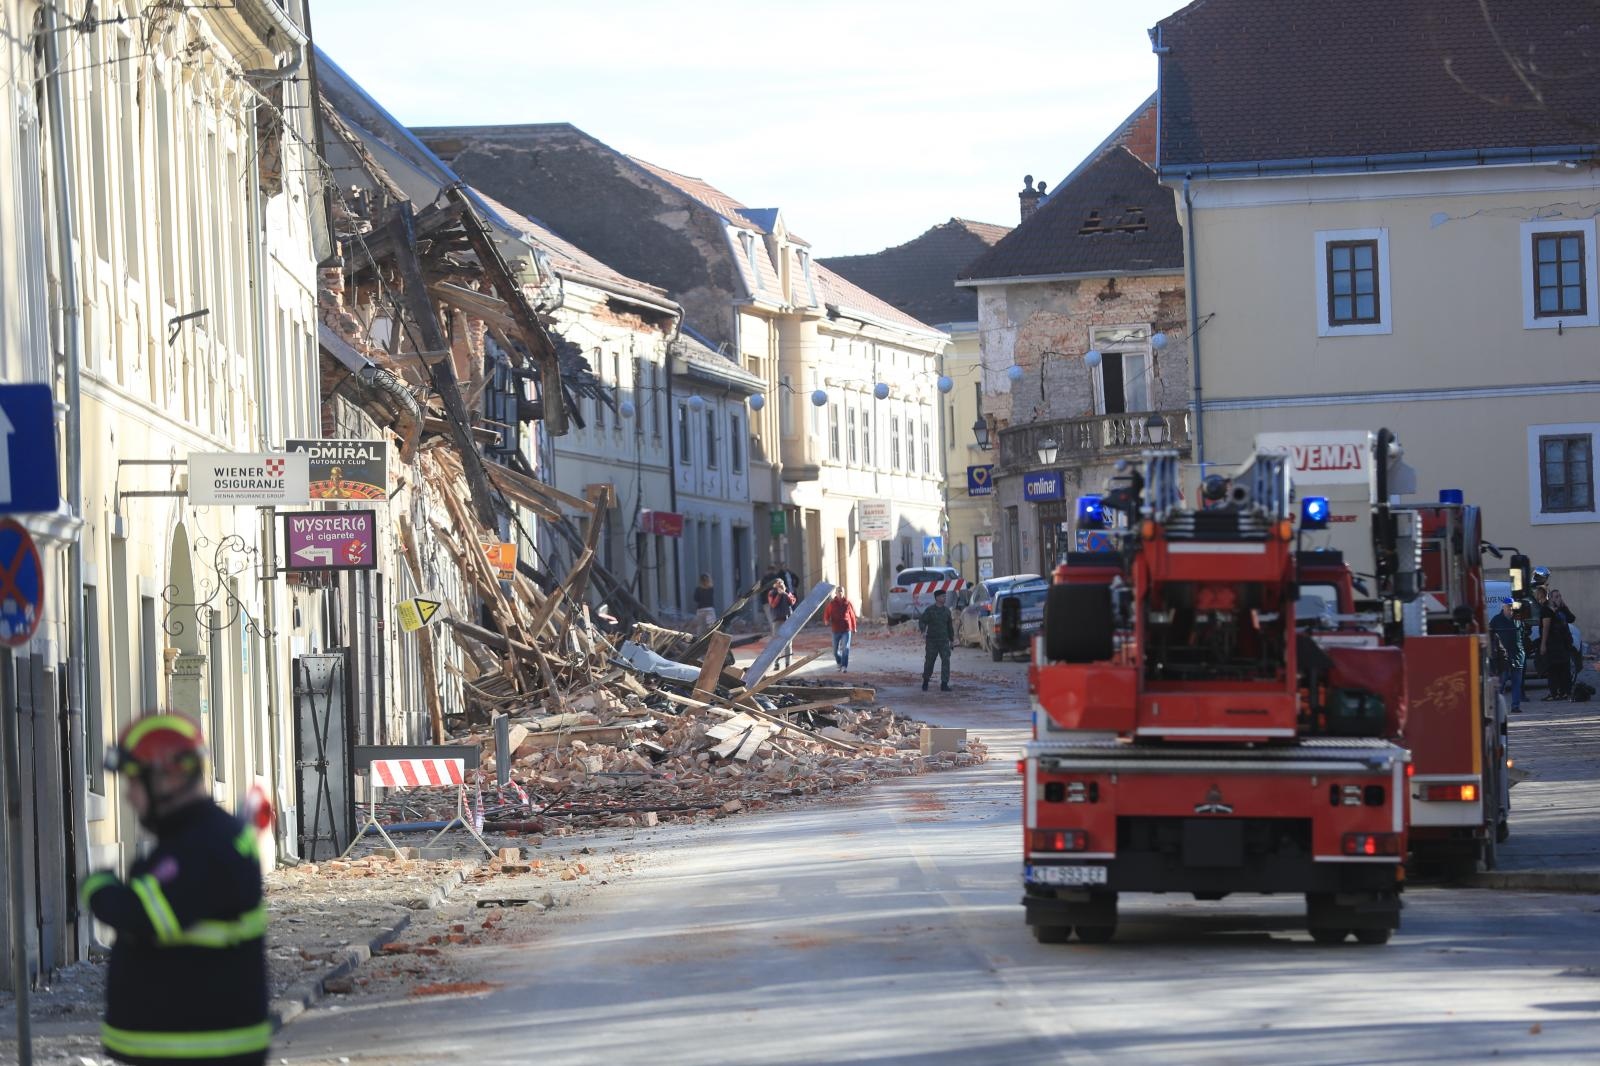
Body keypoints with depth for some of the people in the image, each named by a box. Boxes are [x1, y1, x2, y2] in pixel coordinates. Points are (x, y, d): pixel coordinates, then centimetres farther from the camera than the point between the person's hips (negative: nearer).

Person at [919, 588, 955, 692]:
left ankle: (944, 684, -10)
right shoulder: (929, 610, -4)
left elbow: (950, 626, 16)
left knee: (946, 661, -11)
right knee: (929, 662, 6)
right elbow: (922, 621, -9)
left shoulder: (946, 610, 9)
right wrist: (923, 631, -28)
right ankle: (925, 682, 27)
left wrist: (952, 639, 16)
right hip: (931, 641, -3)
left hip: (944, 640, 3)